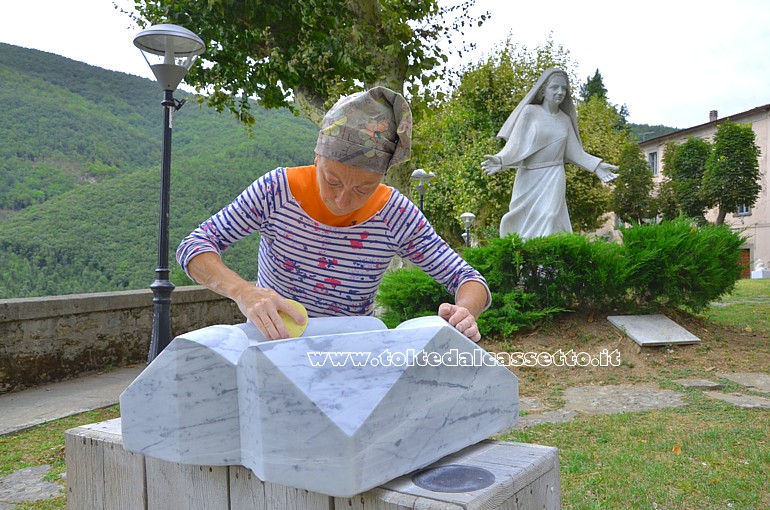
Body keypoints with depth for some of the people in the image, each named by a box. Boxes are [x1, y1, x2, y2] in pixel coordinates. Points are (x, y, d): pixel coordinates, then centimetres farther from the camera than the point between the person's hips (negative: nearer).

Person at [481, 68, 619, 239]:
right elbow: (516, 143, -8)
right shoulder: (530, 111, -2)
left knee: (548, 222, -11)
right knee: (524, 224, 0)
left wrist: (596, 166, 0)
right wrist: (500, 161, -26)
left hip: (553, 179, 2)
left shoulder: (565, 119, 12)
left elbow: (573, 151, 13)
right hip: (529, 178, -2)